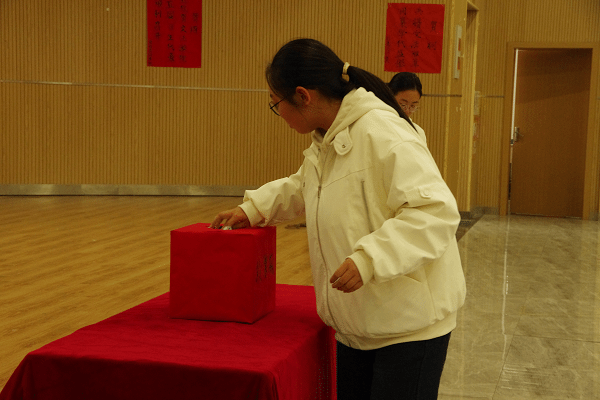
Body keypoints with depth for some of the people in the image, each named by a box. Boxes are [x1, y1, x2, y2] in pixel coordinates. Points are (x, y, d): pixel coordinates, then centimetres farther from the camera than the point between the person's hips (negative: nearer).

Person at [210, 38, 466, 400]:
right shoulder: (326, 143, 10)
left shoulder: (382, 133, -22)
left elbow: (436, 211, -28)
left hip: (409, 324, -9)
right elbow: (300, 188, 30)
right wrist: (252, 208, 16)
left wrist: (368, 259, -34)